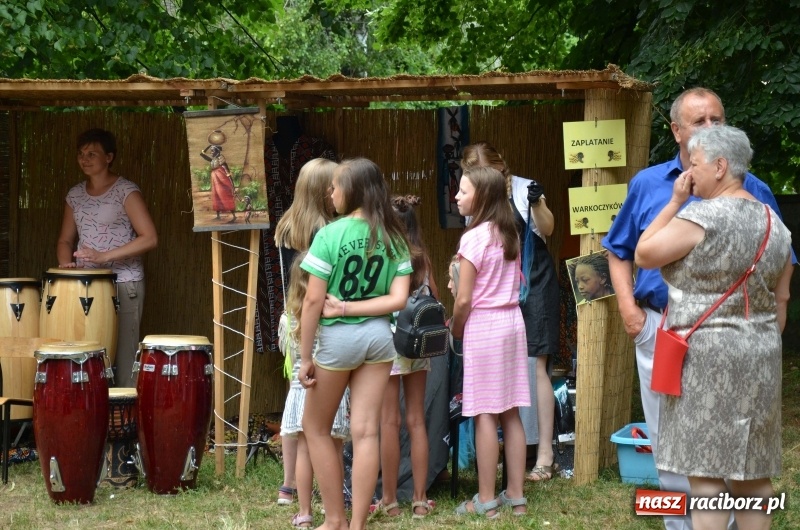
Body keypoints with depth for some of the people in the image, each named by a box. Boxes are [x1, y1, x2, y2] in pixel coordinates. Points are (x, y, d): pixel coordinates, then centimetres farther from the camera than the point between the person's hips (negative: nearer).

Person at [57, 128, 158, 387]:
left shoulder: (126, 192, -7)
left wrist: (104, 256, -21)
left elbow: (149, 238, -14)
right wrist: (66, 264, -4)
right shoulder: (75, 195, 12)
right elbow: (65, 240, 18)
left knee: (123, 359, -7)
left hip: (124, 284, -5)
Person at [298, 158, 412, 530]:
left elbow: (313, 300, -13)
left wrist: (305, 357, -7)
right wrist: (350, 307, -7)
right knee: (365, 432, 4)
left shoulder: (330, 234, -12)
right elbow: (399, 299, -5)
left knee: (316, 429, 14)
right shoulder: (393, 237, 3)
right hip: (378, 336, 5)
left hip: (337, 337, -4)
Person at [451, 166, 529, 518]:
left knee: (485, 415, -3)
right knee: (510, 412, 9)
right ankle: (516, 496, 12)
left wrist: (456, 331, 2)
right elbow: (511, 285, 13)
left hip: (483, 324, -7)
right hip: (512, 321, 7)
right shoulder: (509, 235, 9)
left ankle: (486, 501, 0)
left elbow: (464, 299, -14)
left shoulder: (473, 238, -13)